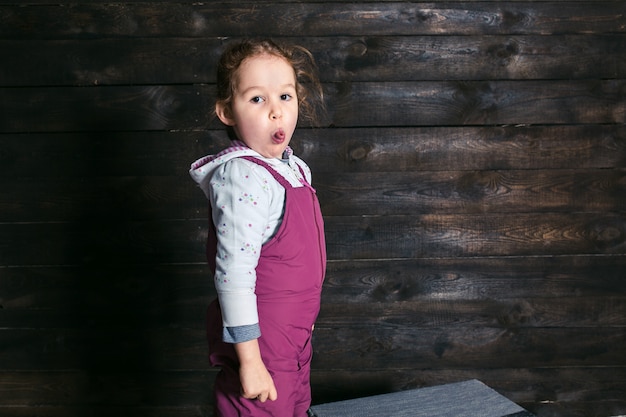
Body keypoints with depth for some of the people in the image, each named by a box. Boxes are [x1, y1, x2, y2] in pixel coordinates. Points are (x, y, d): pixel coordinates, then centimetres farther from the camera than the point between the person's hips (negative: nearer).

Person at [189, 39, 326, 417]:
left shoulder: (294, 169, 5)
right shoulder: (243, 177, -23)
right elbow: (234, 274, -25)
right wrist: (249, 360, -23)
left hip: (295, 340, 9)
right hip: (261, 345, -9)